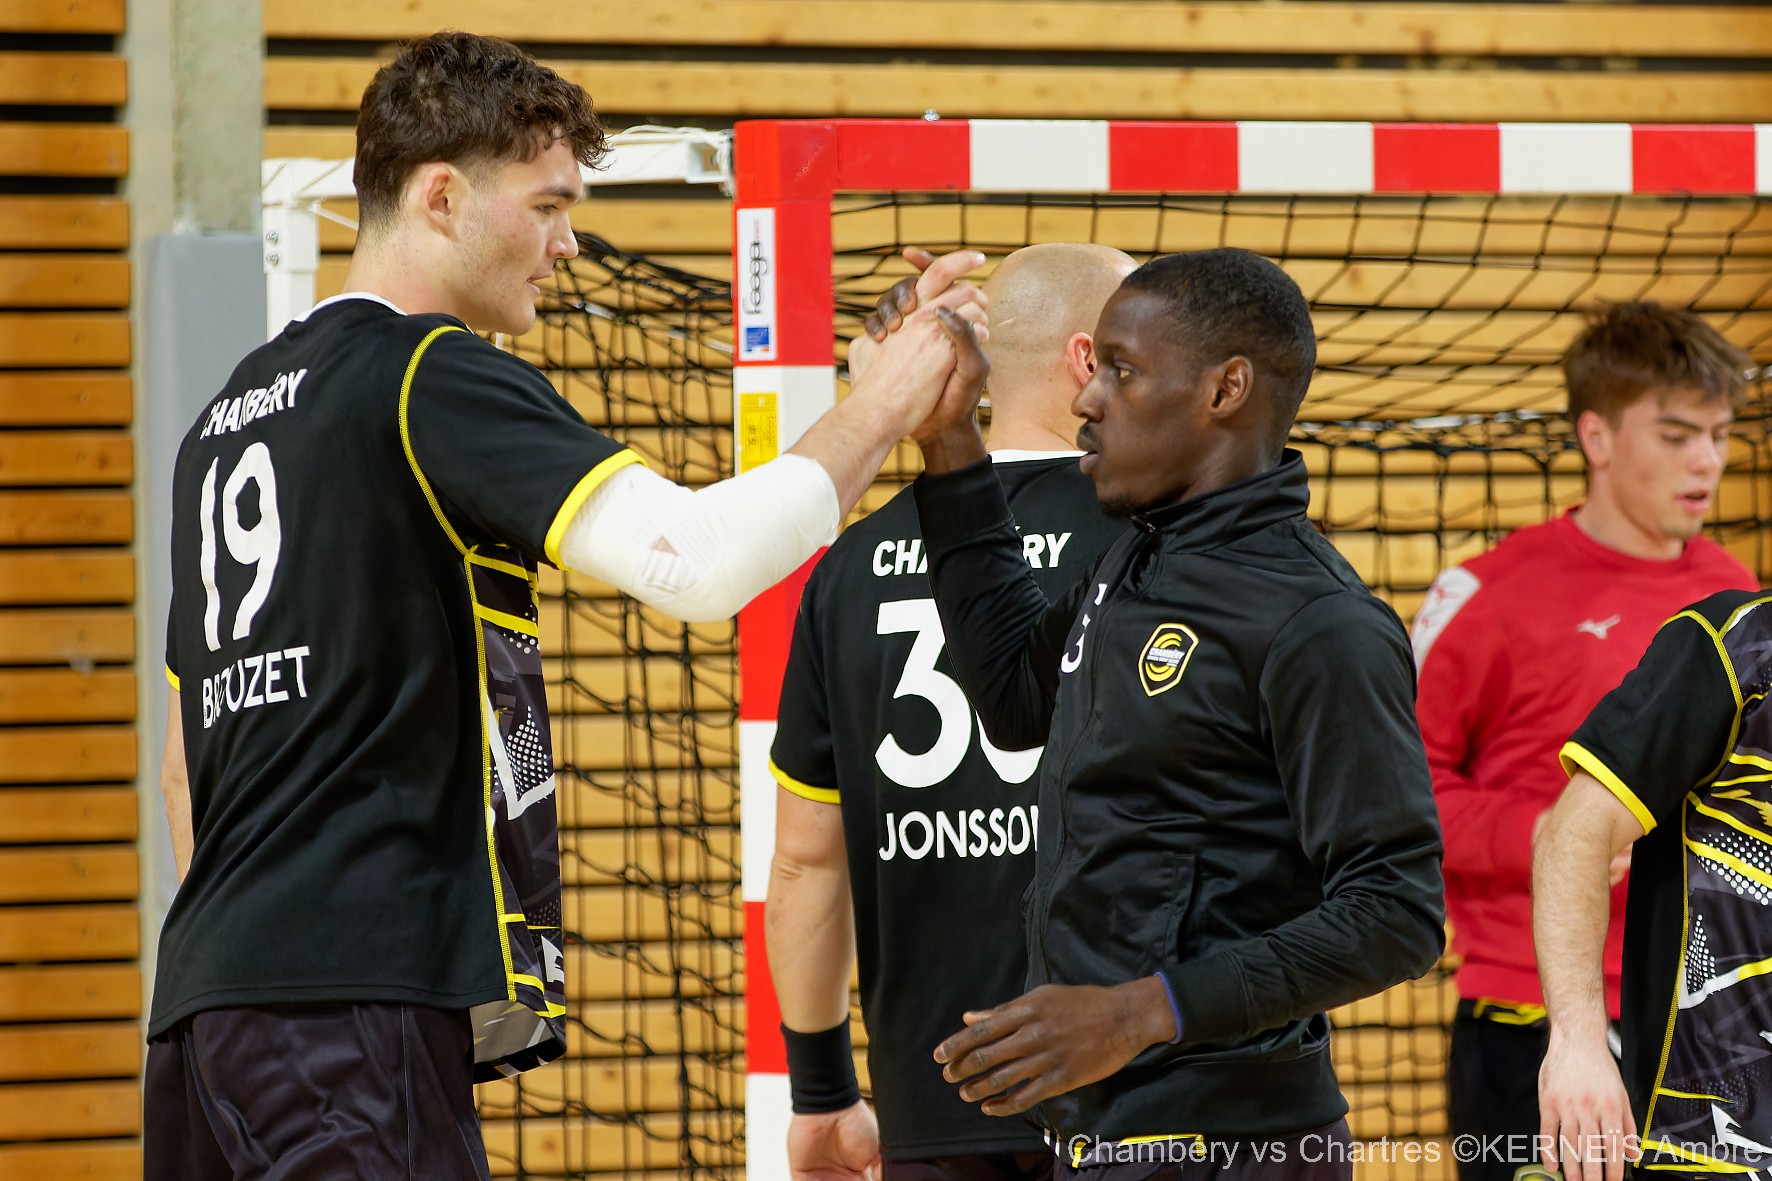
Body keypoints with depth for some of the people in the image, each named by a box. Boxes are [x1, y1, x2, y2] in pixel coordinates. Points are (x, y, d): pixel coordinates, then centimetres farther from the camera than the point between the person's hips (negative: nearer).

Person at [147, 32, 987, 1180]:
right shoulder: (435, 378, -7)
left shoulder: (231, 415, 21)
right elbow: (696, 561, -19)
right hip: (356, 999, -9)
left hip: (205, 999, 9)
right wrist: (876, 411, -6)